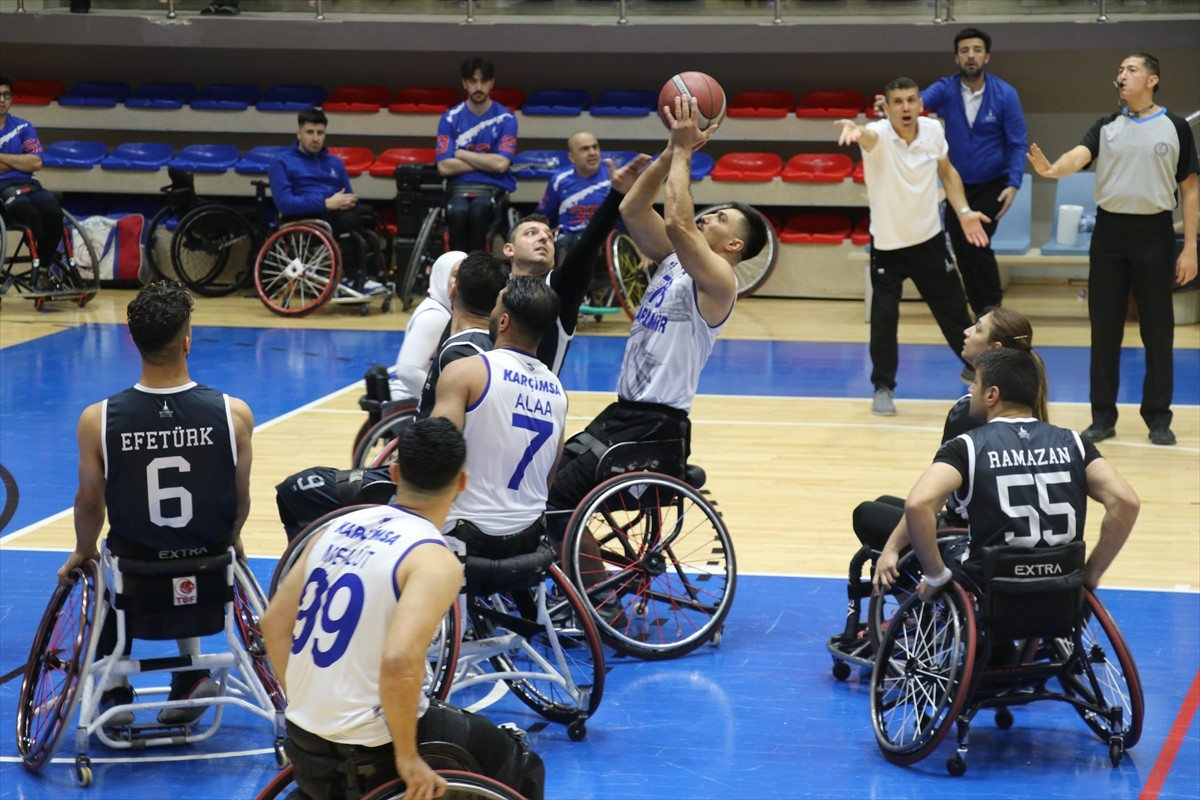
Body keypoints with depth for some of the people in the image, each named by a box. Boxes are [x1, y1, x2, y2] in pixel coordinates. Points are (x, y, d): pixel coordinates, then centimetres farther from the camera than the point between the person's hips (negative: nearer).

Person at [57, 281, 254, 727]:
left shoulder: (98, 420, -20)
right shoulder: (233, 414, -19)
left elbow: (89, 504, -5)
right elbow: (240, 501, -4)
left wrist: (83, 553, 17)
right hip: (209, 570, 1)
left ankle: (115, 689, 37)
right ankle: (191, 673, 31)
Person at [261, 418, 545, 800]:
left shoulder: (338, 528, 4)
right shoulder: (435, 561, -17)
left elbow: (274, 624, 9)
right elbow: (400, 662, -30)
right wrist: (407, 758, -19)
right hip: (371, 757, -7)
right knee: (520, 766, 15)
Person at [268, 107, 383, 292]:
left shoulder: (334, 162, 23)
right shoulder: (282, 162, 4)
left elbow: (350, 200, 19)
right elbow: (284, 203, -11)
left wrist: (349, 203, -6)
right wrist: (327, 204, -20)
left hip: (338, 218, 6)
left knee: (366, 213, -28)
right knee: (347, 218, -35)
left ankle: (371, 272, -29)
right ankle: (354, 278, -32)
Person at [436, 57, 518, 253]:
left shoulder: (505, 119, 1)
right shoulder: (450, 118, 3)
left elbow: (501, 164, -11)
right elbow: (444, 167, -5)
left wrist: (461, 154, -4)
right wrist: (486, 161, -6)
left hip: (494, 188, -1)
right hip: (459, 186, 1)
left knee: (478, 212, -35)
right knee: (458, 214, -34)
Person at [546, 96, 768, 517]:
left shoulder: (717, 281, -13)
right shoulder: (673, 258, 13)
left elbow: (678, 222, -29)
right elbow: (632, 210, 7)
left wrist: (684, 152, -21)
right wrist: (672, 151, -1)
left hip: (658, 424, -9)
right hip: (623, 410, 9)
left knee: (560, 498, -19)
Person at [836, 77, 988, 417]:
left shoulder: (933, 131, -9)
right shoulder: (879, 135, -24)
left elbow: (947, 171, 9)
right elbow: (868, 135, -50)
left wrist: (963, 211, -1)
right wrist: (855, 129, -74)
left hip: (929, 239, 4)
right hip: (887, 245, -3)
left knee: (953, 307, 15)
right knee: (884, 316, -7)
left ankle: (975, 364, 38)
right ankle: (883, 386, 12)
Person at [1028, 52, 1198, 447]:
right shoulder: (1107, 126, 7)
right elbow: (1079, 155, -12)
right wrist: (1052, 169, -36)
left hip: (1153, 233, -2)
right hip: (1109, 232, 2)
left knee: (1157, 329, 1)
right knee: (1104, 328, 4)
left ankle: (1158, 417, 10)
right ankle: (1103, 416, 11)